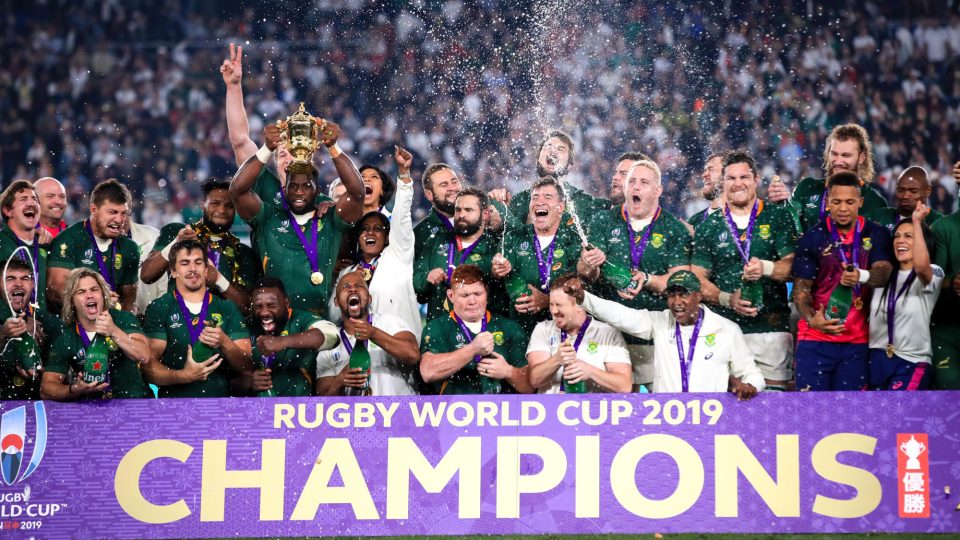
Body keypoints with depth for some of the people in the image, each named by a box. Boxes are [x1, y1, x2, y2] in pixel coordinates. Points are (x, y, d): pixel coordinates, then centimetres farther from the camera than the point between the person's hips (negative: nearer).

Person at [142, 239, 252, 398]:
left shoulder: (227, 309, 11)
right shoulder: (158, 309, 7)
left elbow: (247, 366, 6)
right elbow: (149, 365, -1)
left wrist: (224, 343, -12)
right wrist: (182, 376, -17)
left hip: (220, 399, 0)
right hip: (173, 402, 0)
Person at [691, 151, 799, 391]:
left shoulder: (778, 217, 8)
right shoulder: (709, 225, 12)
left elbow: (793, 266, 1)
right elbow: (697, 278, 8)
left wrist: (766, 268, -20)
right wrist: (726, 299, -10)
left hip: (771, 327, -1)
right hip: (724, 328, 1)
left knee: (775, 392, -7)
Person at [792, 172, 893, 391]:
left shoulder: (875, 235, 5)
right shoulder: (813, 238, 1)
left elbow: (883, 273, -11)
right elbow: (801, 288, -1)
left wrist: (862, 276, -34)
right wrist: (811, 319, -21)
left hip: (857, 341, 1)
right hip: (815, 339, -1)